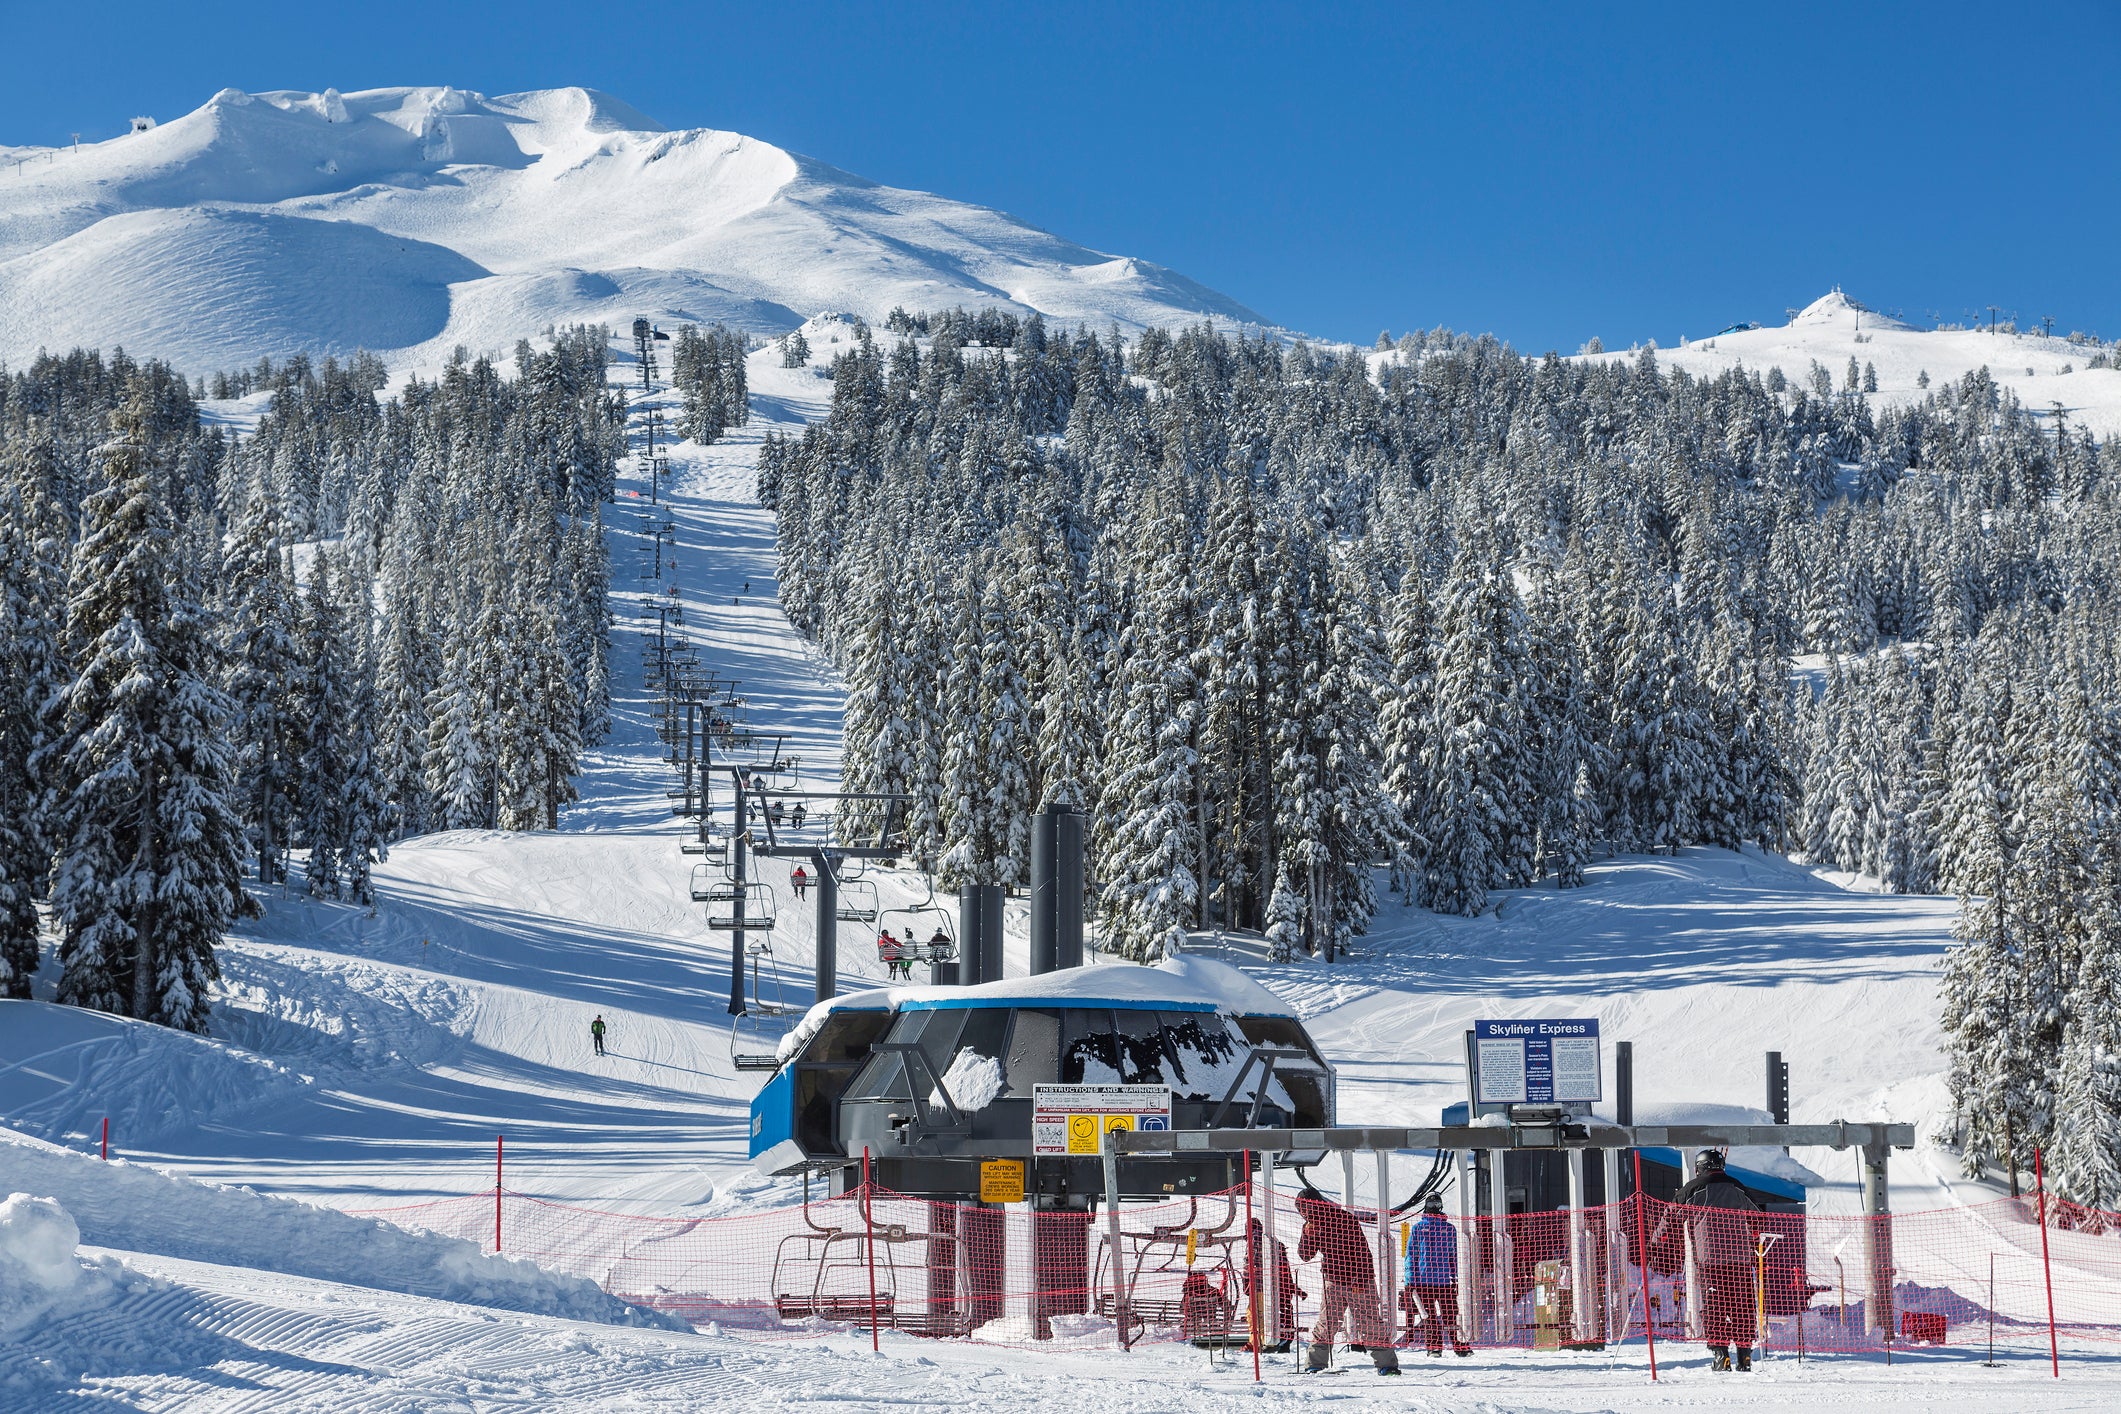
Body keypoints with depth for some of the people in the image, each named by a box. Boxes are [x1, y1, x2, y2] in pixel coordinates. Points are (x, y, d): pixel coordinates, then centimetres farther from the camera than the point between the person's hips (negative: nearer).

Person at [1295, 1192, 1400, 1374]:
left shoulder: (1344, 1219, -13)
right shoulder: (1314, 1225, 6)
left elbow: (1362, 1251, -14)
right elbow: (1304, 1255, 6)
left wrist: (1360, 1280, -17)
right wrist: (1307, 1234, -12)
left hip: (1360, 1282, -5)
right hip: (1333, 1282, 5)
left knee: (1369, 1322, -5)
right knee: (1327, 1323, -2)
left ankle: (1386, 1362, 1)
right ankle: (1314, 1364, 3)